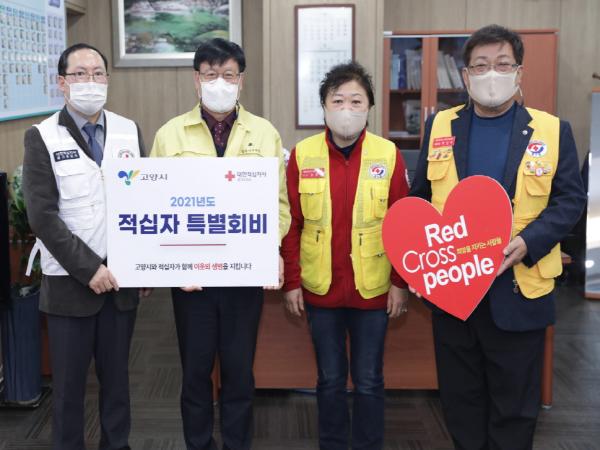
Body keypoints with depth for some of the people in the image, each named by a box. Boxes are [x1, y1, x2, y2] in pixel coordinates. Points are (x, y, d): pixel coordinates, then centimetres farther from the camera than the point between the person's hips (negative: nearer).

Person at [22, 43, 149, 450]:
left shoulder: (129, 131, 6)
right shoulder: (42, 137, -4)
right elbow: (43, 216, -11)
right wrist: (88, 269, -15)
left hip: (122, 278, 3)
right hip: (70, 281, -2)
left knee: (117, 377, 13)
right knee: (69, 382, 8)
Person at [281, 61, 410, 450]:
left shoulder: (389, 155, -4)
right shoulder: (302, 155, -3)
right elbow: (292, 225, 0)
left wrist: (401, 282, -3)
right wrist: (292, 281, -1)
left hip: (373, 289, -1)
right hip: (320, 289, 1)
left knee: (369, 382, 10)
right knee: (330, 380, 14)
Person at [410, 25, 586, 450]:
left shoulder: (553, 131, -1)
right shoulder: (439, 127, 6)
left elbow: (570, 199, -4)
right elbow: (421, 196, 10)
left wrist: (528, 243, -19)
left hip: (518, 288, -2)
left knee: (514, 401, 10)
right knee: (459, 395, 15)